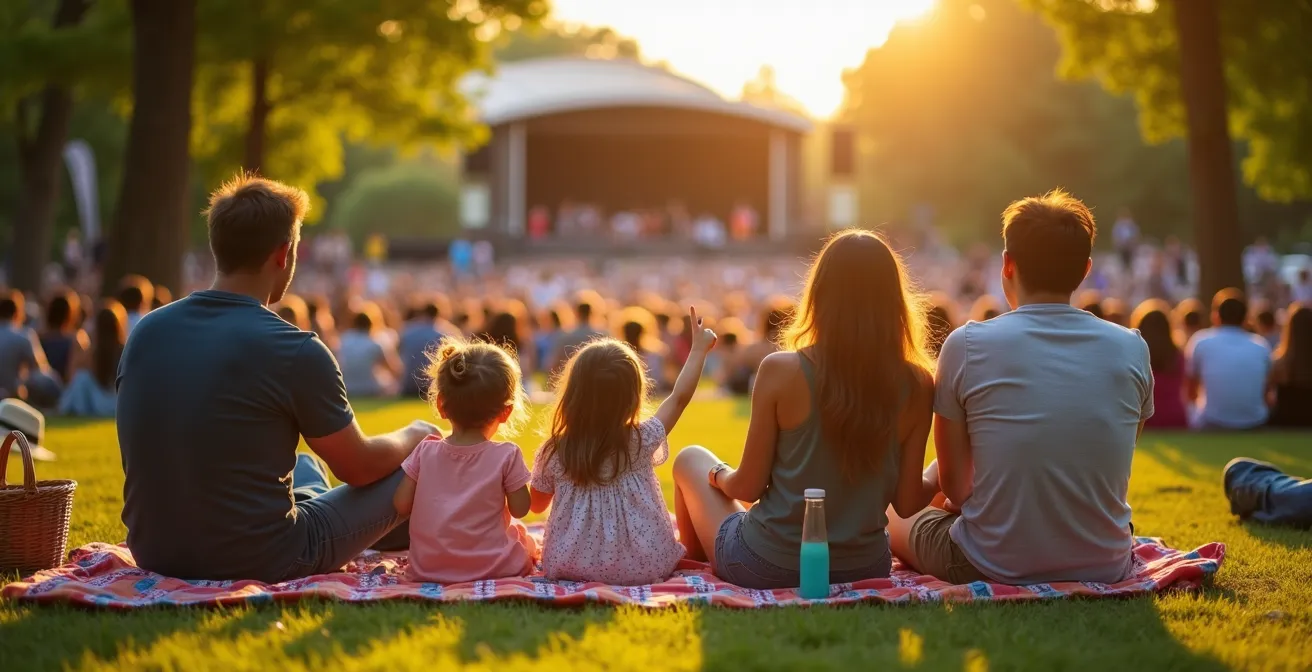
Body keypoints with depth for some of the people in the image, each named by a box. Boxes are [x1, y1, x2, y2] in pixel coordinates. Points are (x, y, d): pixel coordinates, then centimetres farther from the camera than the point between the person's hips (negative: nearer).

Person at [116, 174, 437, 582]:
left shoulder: (146, 332, -1)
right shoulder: (296, 351, -18)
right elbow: (358, 467, -4)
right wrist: (413, 437, 18)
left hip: (155, 553, 6)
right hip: (257, 562, -6)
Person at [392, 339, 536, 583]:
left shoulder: (426, 452, -2)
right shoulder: (507, 456, -10)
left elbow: (401, 504, 1)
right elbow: (520, 509, -4)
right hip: (492, 567, -3)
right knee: (527, 541, 26)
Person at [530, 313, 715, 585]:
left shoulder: (553, 454, -9)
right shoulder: (642, 441, -13)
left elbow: (537, 505, 9)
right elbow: (679, 398, 3)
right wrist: (699, 349, 15)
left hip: (571, 565, 1)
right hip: (644, 566, -1)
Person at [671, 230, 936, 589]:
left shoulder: (781, 371, -19)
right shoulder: (916, 386, -12)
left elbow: (748, 486, -11)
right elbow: (907, 503, -7)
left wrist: (720, 476, 11)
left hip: (767, 569, -3)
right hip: (865, 570, 3)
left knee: (692, 460, 27)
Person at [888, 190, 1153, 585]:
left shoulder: (967, 345, -11)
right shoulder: (1131, 349, -4)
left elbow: (953, 483, -3)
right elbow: (1108, 473, 8)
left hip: (995, 567, -3)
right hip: (1105, 568, 3)